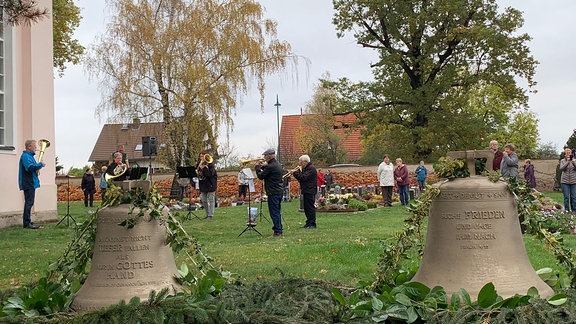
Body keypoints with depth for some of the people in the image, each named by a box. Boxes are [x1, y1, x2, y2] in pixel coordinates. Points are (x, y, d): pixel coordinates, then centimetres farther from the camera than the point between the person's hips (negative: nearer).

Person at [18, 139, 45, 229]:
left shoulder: (29, 156, 19)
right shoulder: (25, 156, -14)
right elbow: (30, 168, -26)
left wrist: (39, 165, 5)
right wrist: (40, 164, -14)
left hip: (31, 183, 10)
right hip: (28, 184, -10)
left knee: (29, 203, 13)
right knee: (29, 203, -9)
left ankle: (28, 222, 19)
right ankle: (26, 223, -7)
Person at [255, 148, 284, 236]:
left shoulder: (271, 166, -18)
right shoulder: (277, 164, 12)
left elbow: (260, 176, -12)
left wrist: (257, 167, 1)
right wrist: (262, 166, 13)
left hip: (273, 192, -10)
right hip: (279, 191, 10)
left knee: (274, 212, -6)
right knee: (277, 212, 16)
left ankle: (277, 231, -6)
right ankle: (279, 230, 22)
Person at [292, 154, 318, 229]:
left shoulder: (311, 168, -13)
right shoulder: (305, 168, 19)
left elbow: (303, 177, -23)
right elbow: (300, 178, 18)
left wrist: (295, 173, -13)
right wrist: (297, 172, 3)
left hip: (310, 191, -10)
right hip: (305, 191, 10)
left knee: (310, 207, -9)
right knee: (306, 207, 12)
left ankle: (312, 224, -7)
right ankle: (309, 222, 18)